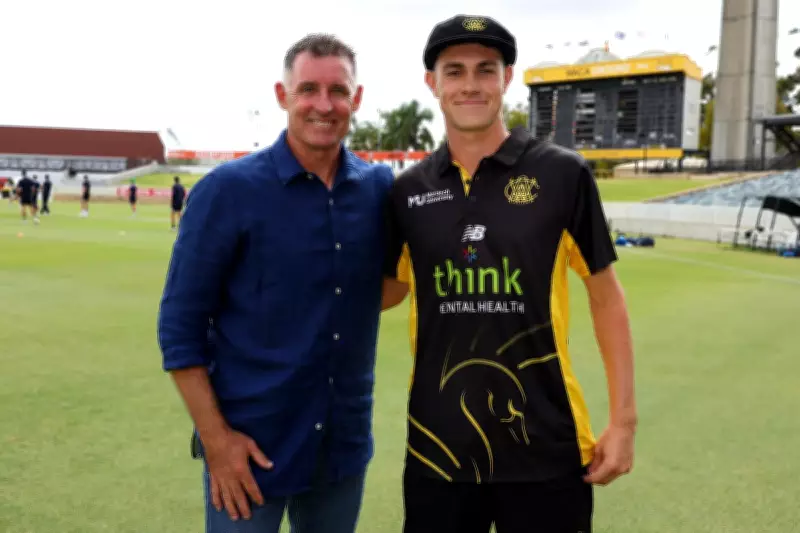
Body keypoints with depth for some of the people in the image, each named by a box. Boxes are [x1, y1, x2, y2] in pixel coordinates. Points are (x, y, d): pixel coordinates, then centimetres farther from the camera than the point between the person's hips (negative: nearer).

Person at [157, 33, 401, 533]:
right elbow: (180, 325, -9)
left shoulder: (380, 186, -1)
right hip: (251, 446, -4)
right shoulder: (228, 189, -11)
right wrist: (215, 437, -13)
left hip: (346, 443, 4)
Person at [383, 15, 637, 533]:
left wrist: (624, 419, -2)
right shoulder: (408, 190, 1)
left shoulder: (563, 174, -6)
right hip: (438, 444, 2)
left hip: (546, 446, -2)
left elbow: (606, 296, 0)